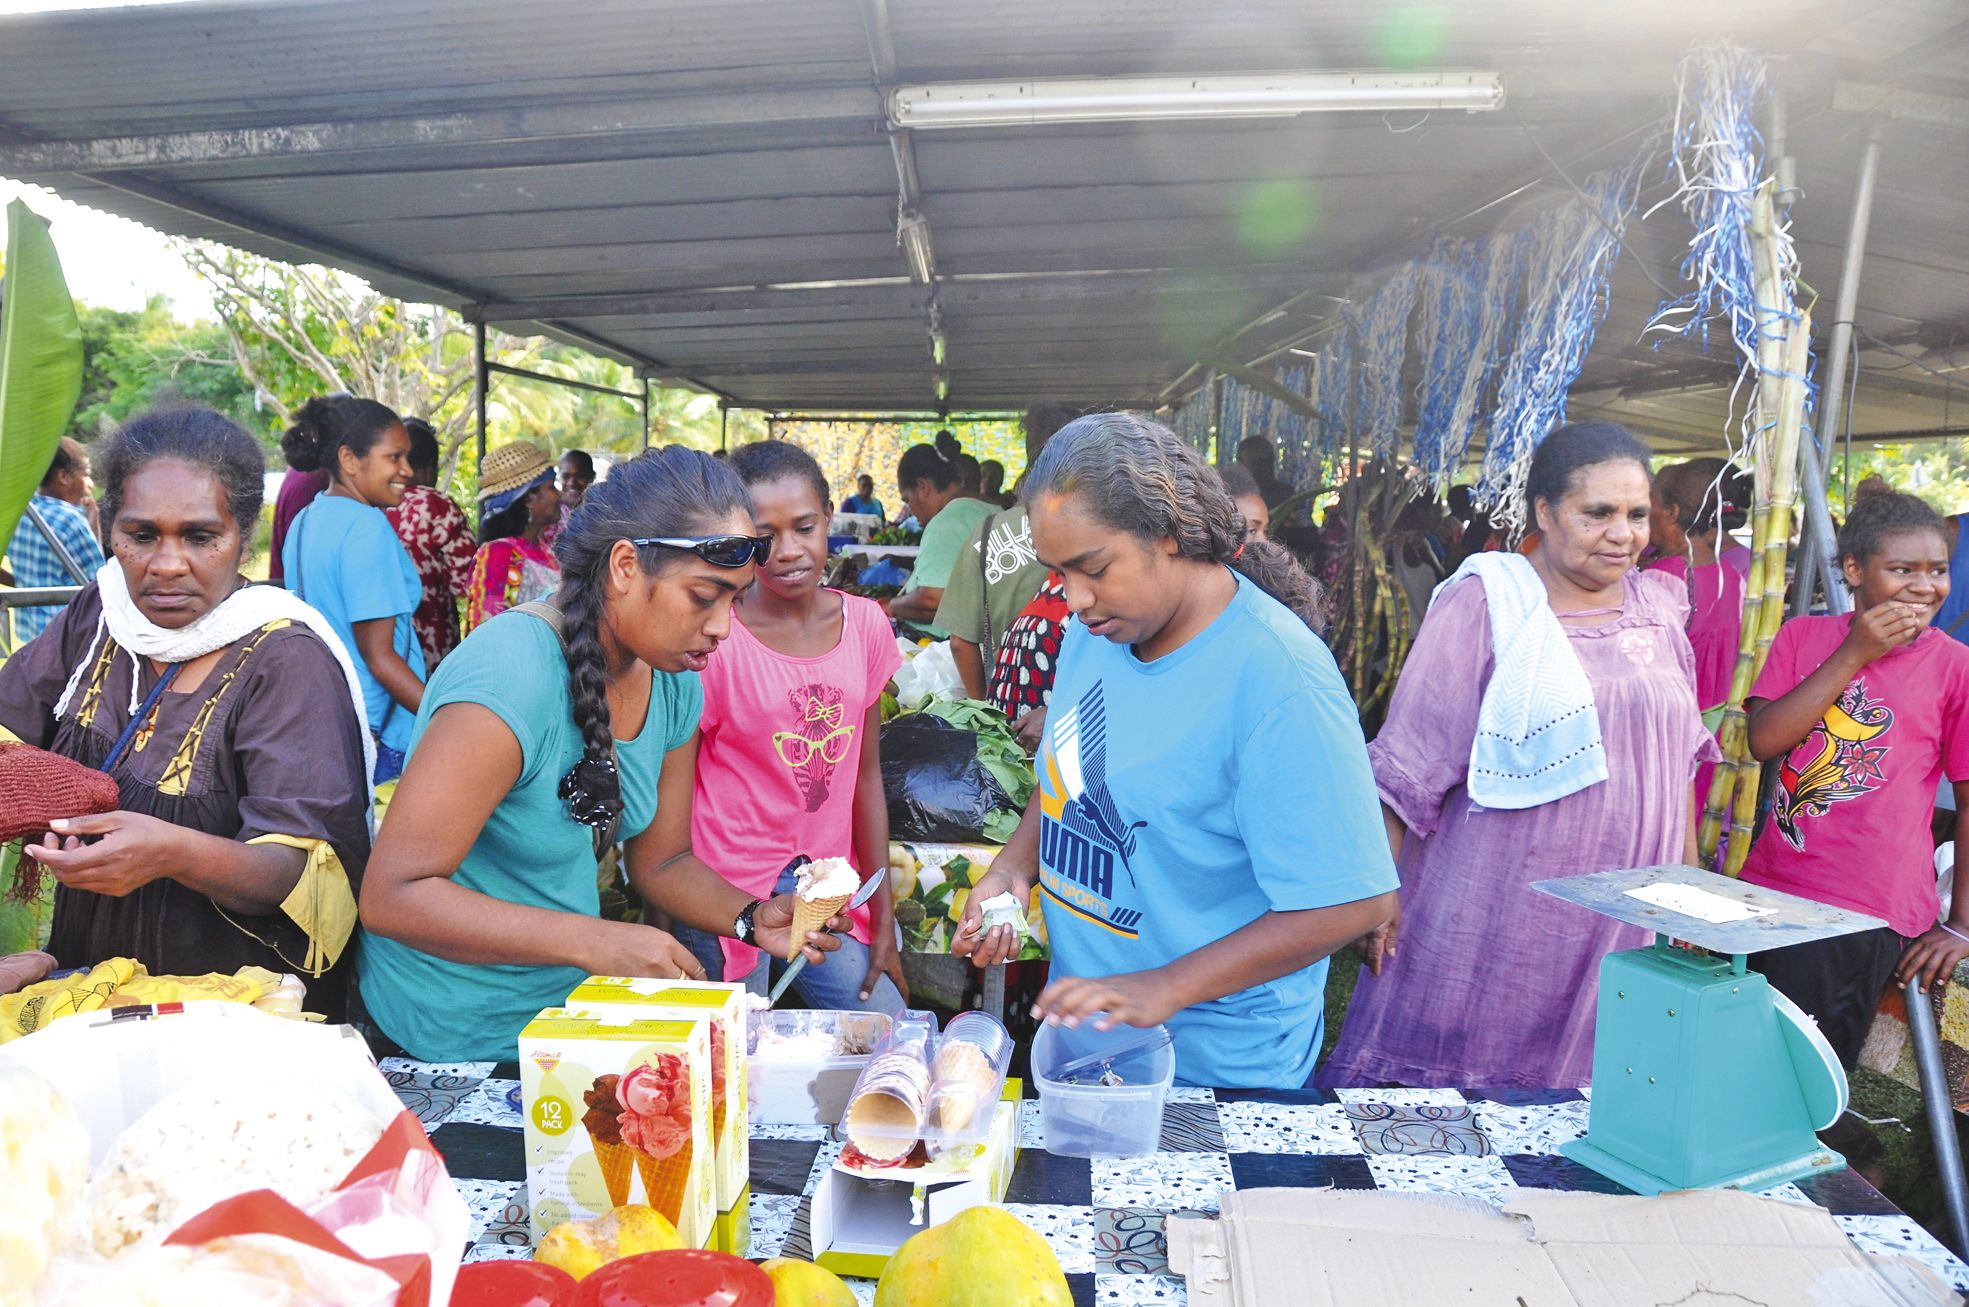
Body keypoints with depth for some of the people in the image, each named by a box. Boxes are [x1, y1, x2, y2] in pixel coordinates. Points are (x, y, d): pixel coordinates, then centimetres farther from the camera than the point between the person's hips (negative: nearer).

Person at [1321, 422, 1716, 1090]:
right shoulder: (1485, 603, -8)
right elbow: (1410, 762, -9)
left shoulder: (1658, 609, 8)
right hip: (1495, 915, -4)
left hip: (1620, 922, 5)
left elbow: (1680, 757, 17)